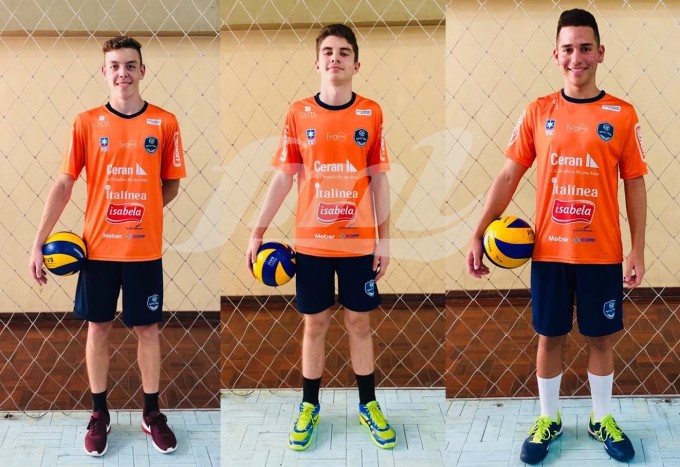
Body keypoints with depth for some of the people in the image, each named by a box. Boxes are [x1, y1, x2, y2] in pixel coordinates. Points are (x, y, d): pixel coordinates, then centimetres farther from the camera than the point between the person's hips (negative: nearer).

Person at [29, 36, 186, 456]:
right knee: (99, 326, 10)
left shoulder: (165, 123, -3)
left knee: (147, 329, 8)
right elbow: (64, 184, -2)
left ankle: (152, 413, 24)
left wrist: (139, 212, -5)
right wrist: (39, 242, -7)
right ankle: (100, 413, 25)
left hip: (145, 248, 0)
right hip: (97, 246, 0)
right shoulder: (86, 123, -2)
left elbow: (171, 185, 6)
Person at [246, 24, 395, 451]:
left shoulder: (371, 114, -1)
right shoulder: (299, 114, 0)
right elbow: (284, 177, 3)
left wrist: (384, 238, -2)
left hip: (359, 241, 0)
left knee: (359, 322, 9)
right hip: (311, 241, 0)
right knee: (315, 324, 9)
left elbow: (379, 179, 1)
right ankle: (309, 407, 23)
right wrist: (259, 231, -1)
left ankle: (368, 405, 24)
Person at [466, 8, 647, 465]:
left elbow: (635, 184, 1)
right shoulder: (538, 112, 1)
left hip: (602, 253, 0)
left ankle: (603, 420, 28)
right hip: (549, 251, 1)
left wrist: (638, 250, -4)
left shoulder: (622, 114, -2)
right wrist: (479, 234, -6)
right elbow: (508, 176, 1)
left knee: (601, 338, 10)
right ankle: (549, 420, 26)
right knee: (550, 337, 10)